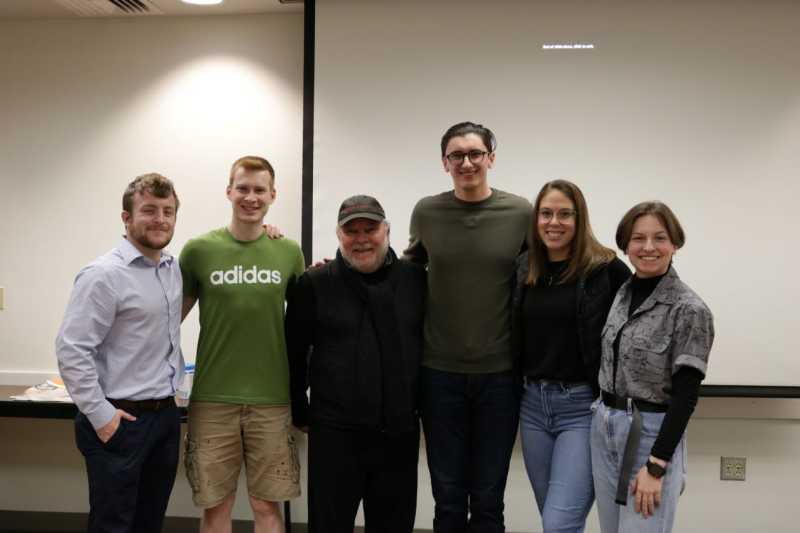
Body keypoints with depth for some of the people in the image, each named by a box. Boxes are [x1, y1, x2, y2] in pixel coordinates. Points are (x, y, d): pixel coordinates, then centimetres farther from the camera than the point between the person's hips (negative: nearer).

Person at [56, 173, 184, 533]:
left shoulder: (173, 267, 7)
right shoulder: (104, 275, -15)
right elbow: (70, 349, -17)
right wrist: (100, 415, -17)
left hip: (165, 415, 7)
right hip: (121, 422, -7)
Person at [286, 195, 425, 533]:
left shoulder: (416, 280, 3)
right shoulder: (314, 284, -2)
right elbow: (294, 353, 3)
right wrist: (300, 412, 6)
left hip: (400, 433, 2)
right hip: (334, 433, -2)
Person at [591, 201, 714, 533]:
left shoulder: (689, 310, -13)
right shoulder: (622, 293, 7)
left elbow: (685, 396, -15)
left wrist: (655, 467, -17)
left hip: (652, 433, -6)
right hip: (603, 428, 6)